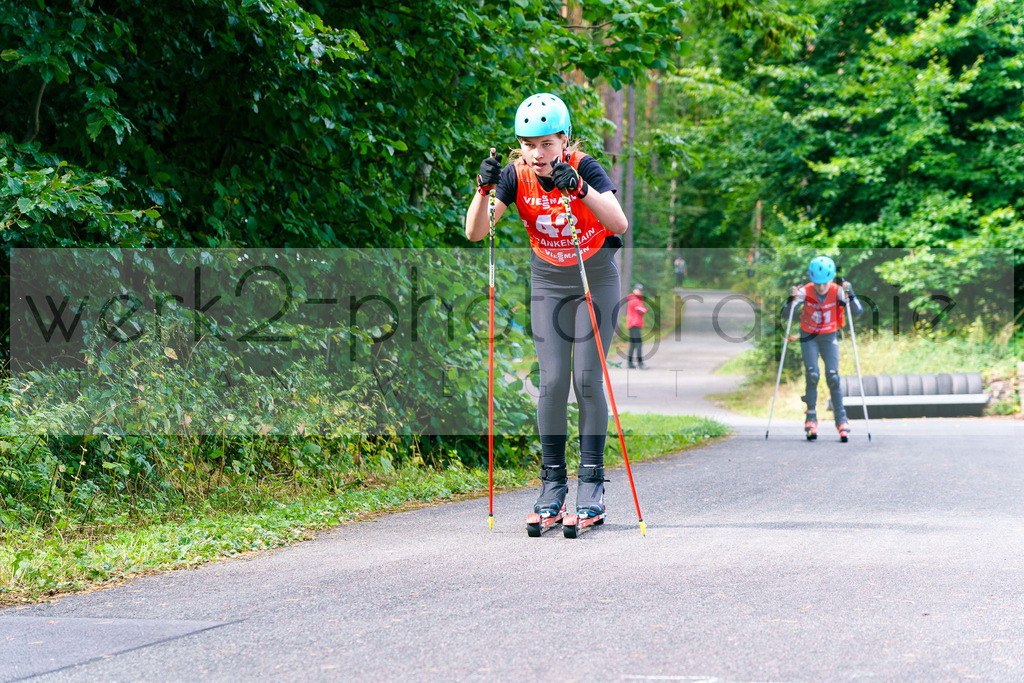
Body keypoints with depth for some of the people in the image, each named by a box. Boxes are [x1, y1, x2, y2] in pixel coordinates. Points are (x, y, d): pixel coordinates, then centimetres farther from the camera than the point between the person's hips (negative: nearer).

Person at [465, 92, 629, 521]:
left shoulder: (584, 167, -22)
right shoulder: (516, 175, -14)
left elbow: (619, 223, -37)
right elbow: (475, 233, -21)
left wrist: (579, 188, -50)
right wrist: (484, 190, -38)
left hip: (596, 280, -2)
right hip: (548, 284, 2)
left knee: (587, 378, -9)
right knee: (553, 380, -6)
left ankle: (591, 480, 0)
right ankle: (553, 480, 3)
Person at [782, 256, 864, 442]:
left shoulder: (837, 291, -19)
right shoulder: (805, 292, -20)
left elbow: (858, 312, -24)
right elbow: (785, 313, -24)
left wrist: (849, 294, -37)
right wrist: (792, 300, -42)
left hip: (829, 336, 0)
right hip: (808, 336, 0)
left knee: (832, 377, -12)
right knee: (812, 376, -15)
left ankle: (841, 421, -3)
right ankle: (811, 420, -5)